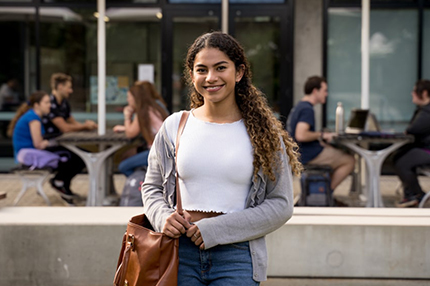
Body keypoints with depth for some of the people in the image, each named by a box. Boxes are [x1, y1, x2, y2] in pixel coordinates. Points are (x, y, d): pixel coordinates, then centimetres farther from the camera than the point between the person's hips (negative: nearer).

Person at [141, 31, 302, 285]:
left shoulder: (263, 133, 0)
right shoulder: (174, 126, 6)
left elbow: (281, 204, -3)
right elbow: (152, 187, 16)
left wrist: (216, 229, -12)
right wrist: (163, 217, -6)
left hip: (237, 257, -2)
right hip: (181, 254, 2)